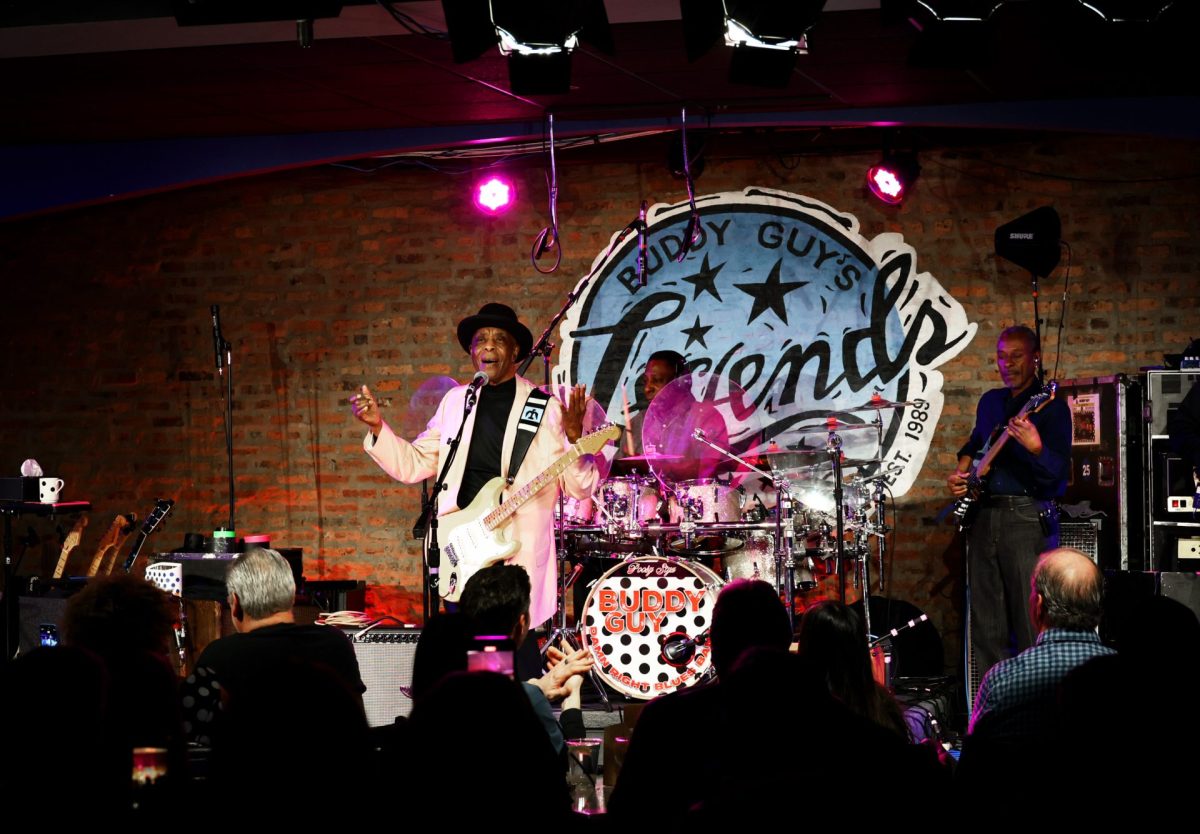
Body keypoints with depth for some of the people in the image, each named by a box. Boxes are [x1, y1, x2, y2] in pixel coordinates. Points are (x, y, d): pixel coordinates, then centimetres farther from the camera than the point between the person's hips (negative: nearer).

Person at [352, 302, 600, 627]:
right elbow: (413, 464, 16)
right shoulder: (456, 401, 12)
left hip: (520, 559, -4)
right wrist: (377, 426, 3)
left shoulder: (545, 409, -2)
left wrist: (573, 438, -22)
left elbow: (579, 488, -4)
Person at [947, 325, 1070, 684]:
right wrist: (961, 472, 14)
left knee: (1031, 627, -9)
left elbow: (1057, 474, -15)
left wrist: (1035, 449, -34)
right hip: (983, 516, 7)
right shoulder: (991, 401, 16)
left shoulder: (1051, 407, -6)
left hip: (1028, 517, -7)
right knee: (986, 629, 9)